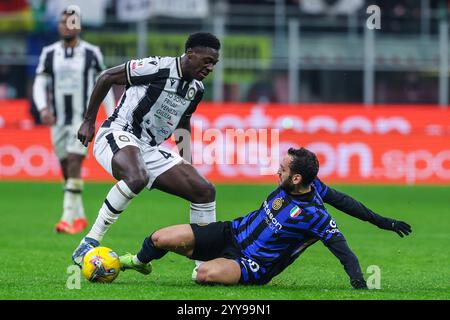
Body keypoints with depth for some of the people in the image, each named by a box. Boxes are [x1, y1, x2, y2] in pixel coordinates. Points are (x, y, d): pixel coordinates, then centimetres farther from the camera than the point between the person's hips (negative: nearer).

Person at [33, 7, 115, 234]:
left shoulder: (91, 53, -1)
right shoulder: (49, 53, 4)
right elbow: (39, 85, 2)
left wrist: (111, 117, 5)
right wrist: (43, 108, -17)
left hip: (83, 119, -4)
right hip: (58, 120, 4)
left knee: (74, 164, -16)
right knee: (66, 169, 8)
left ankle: (68, 217, -20)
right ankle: (80, 217, 21)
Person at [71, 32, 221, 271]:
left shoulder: (196, 89, 10)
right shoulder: (157, 68, -14)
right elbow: (107, 77, -6)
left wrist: (187, 167, 25)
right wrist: (88, 121, -4)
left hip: (150, 148, 8)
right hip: (118, 135, -8)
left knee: (205, 191, -1)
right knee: (136, 178, -41)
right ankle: (88, 245, -32)